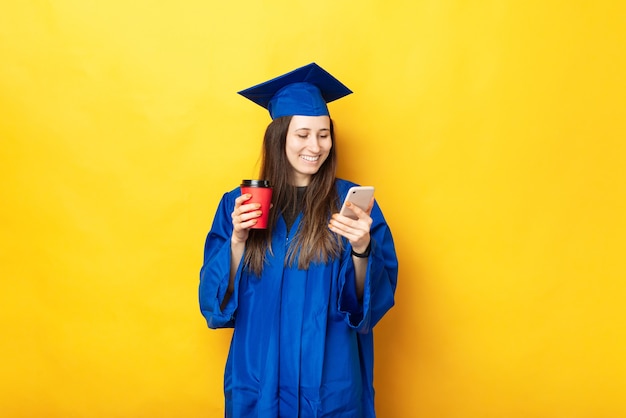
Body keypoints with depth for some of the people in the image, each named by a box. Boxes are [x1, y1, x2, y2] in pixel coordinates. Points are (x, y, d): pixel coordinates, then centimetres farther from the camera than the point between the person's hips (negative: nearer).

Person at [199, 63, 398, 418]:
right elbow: (217, 297, -3)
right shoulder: (238, 204, -2)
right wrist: (238, 240, -18)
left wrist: (361, 249, -27)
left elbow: (376, 297, -9)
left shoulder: (352, 201, -6)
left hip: (330, 377, -1)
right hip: (258, 376, 1)